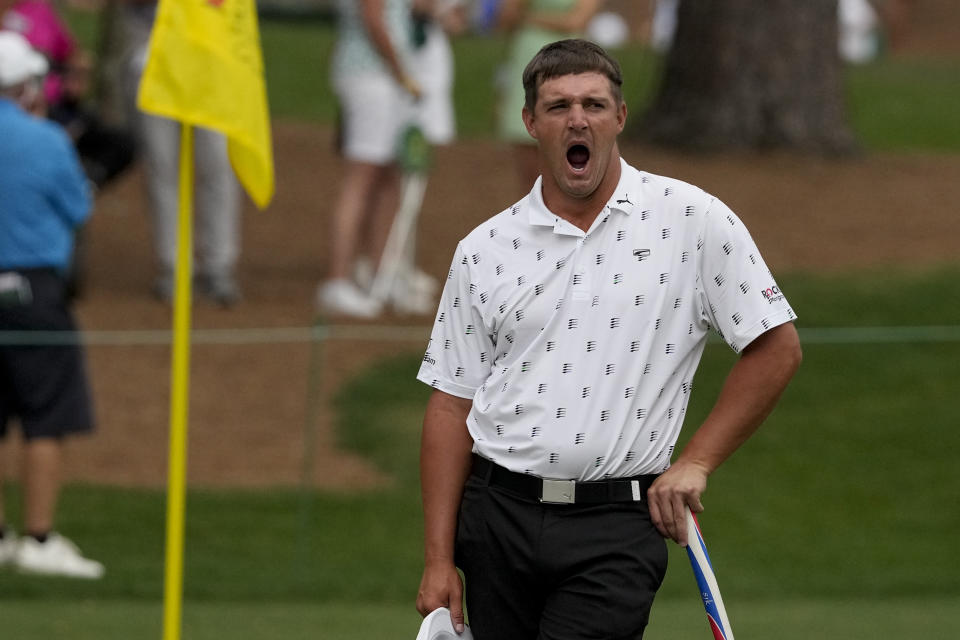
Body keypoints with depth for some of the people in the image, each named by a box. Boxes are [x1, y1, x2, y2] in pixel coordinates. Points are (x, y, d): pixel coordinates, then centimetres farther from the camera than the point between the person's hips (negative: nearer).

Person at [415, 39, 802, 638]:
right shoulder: (483, 251, 8)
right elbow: (452, 407, 8)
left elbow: (776, 347, 2)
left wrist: (695, 463, -3)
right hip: (498, 515, 3)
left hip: (615, 526, -3)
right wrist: (439, 560, 3)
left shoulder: (694, 221, -1)